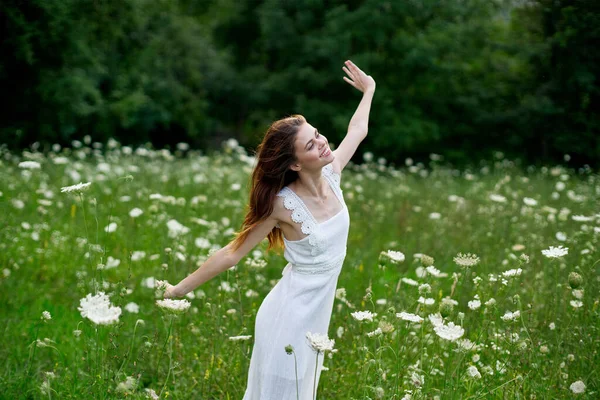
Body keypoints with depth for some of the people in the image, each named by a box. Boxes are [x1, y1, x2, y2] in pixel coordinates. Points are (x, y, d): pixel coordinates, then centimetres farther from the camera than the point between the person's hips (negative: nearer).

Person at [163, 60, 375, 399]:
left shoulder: (332, 174, -6)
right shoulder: (284, 204, -22)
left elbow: (358, 131, 16)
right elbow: (231, 254, -15)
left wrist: (369, 90, 31)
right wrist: (179, 290, -10)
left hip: (317, 313, 6)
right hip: (291, 316, -6)